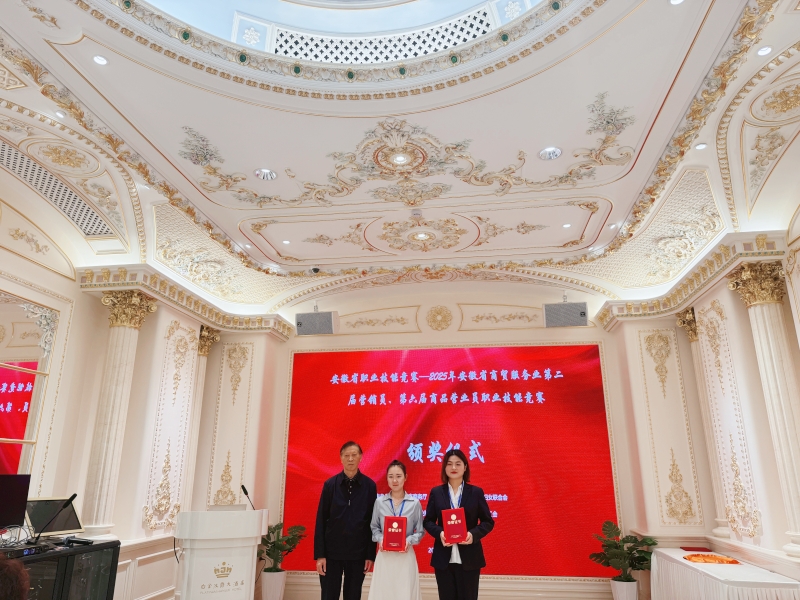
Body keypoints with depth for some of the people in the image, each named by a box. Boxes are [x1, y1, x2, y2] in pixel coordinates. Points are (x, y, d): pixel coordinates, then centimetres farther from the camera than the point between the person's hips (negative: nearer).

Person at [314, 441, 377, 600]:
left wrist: (371, 555, -1)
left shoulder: (369, 486, -2)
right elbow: (321, 521, -1)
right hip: (332, 552, 0)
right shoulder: (330, 484, -2)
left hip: (358, 553, 0)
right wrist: (319, 554, -5)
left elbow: (372, 522, 0)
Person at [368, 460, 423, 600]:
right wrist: (380, 539, -10)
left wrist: (409, 541, -14)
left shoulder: (415, 503, -4)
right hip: (385, 556, 1)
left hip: (405, 556, -1)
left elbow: (420, 531, 2)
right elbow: (374, 527, 8)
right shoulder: (379, 502, -1)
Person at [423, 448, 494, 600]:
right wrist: (439, 533, -15)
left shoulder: (476, 492, 2)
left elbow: (488, 522, 2)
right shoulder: (436, 492, 4)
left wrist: (474, 534, -16)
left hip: (469, 559, -1)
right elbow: (428, 521, 5)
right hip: (443, 558, 1)